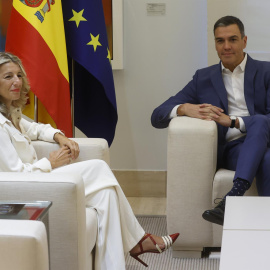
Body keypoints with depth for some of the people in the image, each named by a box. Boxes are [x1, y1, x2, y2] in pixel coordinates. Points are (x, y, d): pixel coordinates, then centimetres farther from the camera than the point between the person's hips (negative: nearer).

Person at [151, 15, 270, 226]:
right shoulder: (203, 78, 18)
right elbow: (158, 116, 12)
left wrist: (233, 121, -16)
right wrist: (185, 108, -12)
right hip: (229, 150, 0)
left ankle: (233, 197, -47)